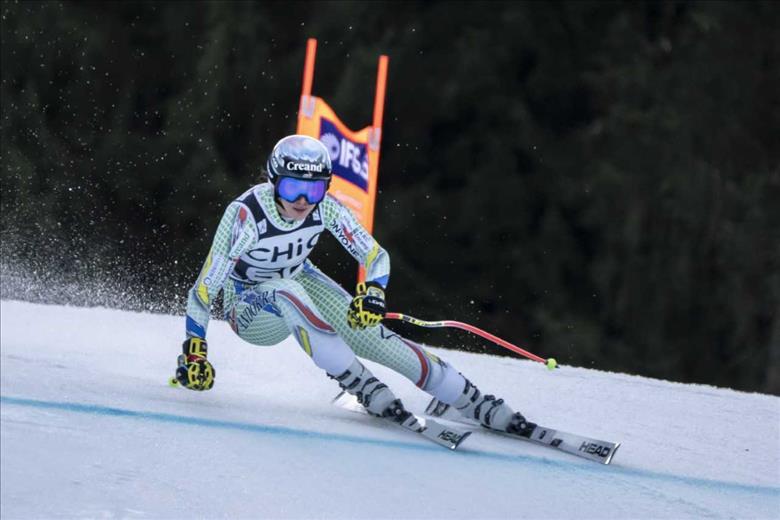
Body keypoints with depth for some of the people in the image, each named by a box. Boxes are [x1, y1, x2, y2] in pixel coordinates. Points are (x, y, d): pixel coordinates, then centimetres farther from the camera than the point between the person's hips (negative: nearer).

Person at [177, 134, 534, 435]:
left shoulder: (324, 208, -20)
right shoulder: (246, 214, -32)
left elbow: (376, 256, -13)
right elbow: (204, 288, -27)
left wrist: (372, 293, -33)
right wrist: (194, 352, -28)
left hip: (300, 282, 4)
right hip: (251, 311, -4)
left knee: (368, 331, -19)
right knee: (287, 291, -37)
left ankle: (479, 405, -16)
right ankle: (369, 393, -35)